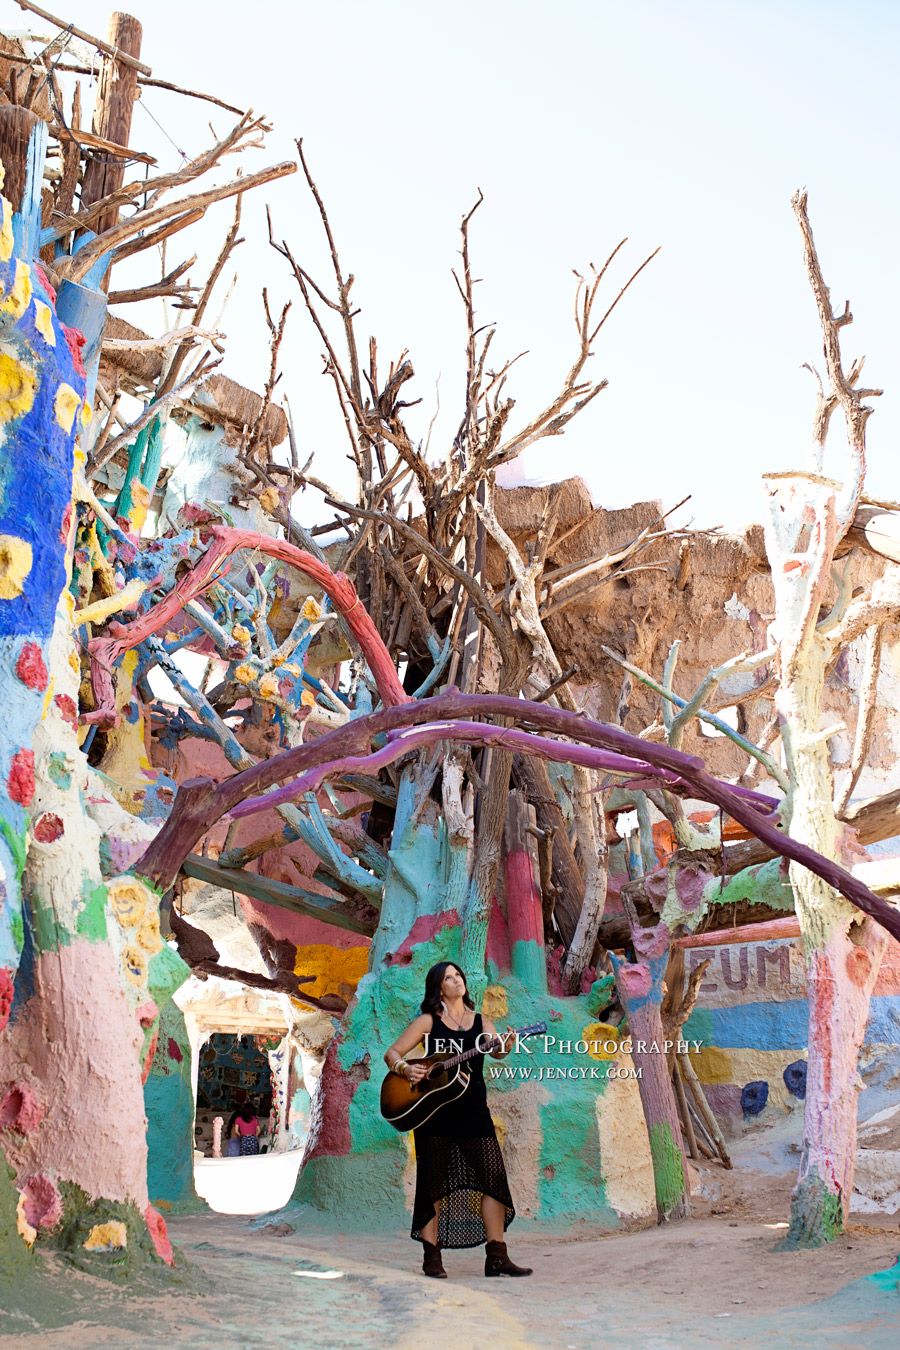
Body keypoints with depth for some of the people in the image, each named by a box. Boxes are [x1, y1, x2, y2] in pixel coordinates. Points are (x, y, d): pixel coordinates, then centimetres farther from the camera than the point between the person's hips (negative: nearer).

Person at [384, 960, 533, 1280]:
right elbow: (392, 1053, 4)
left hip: (472, 1109, 2)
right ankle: (431, 1257, 9)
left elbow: (495, 1051, -6)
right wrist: (405, 1069, -17)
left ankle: (497, 1257, -2)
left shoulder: (481, 1022, 12)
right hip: (433, 1109, -2)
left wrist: (503, 1046, -29)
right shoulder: (429, 1021, 6)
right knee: (433, 1180, 0)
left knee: (492, 1175, -6)